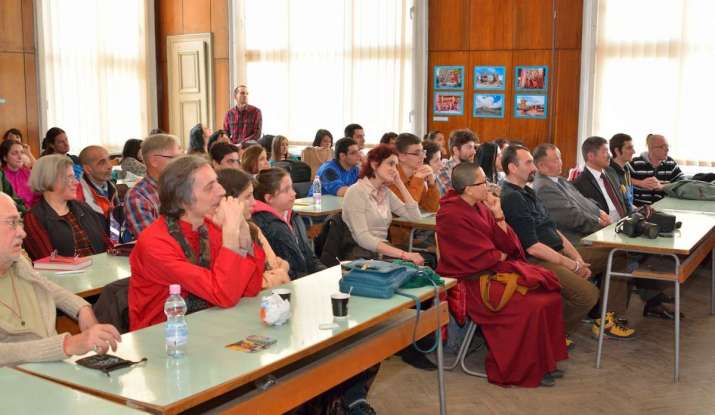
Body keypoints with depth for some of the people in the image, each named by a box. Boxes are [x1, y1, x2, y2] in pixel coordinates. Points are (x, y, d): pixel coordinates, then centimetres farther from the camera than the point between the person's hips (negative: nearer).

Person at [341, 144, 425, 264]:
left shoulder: (385, 192, 13)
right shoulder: (356, 192, -9)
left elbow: (415, 216, 8)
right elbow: (363, 238, -20)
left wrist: (400, 184, 5)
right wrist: (403, 254, -28)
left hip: (383, 252, 7)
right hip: (362, 256, -7)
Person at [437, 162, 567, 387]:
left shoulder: (480, 207, 8)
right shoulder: (453, 216, -18)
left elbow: (508, 245, 6)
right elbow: (483, 257, -18)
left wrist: (498, 214, -5)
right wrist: (503, 256, 2)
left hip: (494, 270, 9)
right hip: (473, 282, -9)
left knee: (550, 295, -4)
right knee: (533, 306, -20)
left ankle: (544, 362, 7)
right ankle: (524, 370, -3)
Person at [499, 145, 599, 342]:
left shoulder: (527, 192, 17)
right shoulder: (511, 199, -15)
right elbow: (532, 247, -19)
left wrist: (577, 258, 6)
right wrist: (571, 265, -13)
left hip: (557, 254, 11)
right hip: (538, 262, -11)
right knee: (588, 294, -22)